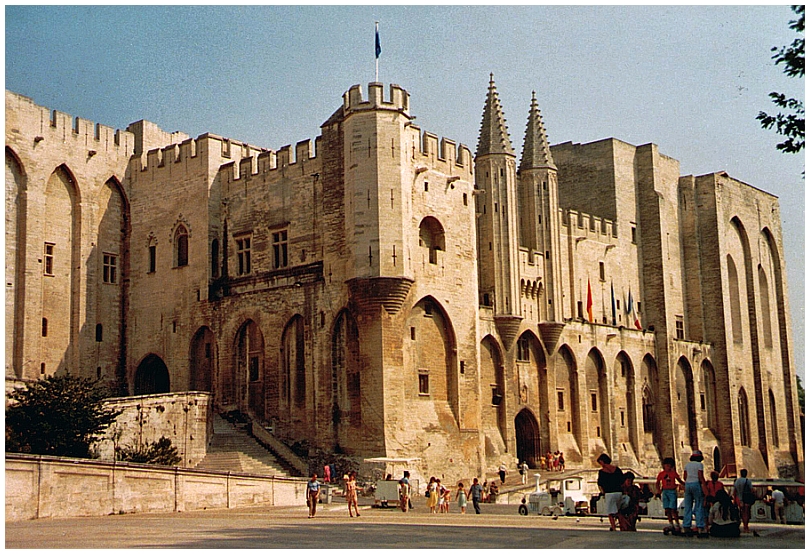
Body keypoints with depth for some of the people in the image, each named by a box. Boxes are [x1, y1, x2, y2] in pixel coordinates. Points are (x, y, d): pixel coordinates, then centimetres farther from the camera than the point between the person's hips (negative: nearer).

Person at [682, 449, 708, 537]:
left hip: (687, 484, 5)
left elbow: (684, 477, 13)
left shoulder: (687, 464, 13)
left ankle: (686, 526, 5)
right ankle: (700, 527, -7)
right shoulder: (699, 464, -4)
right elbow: (701, 477, -10)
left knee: (687, 507, 7)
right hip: (696, 484, -5)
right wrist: (705, 485, -8)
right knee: (699, 506, -2)